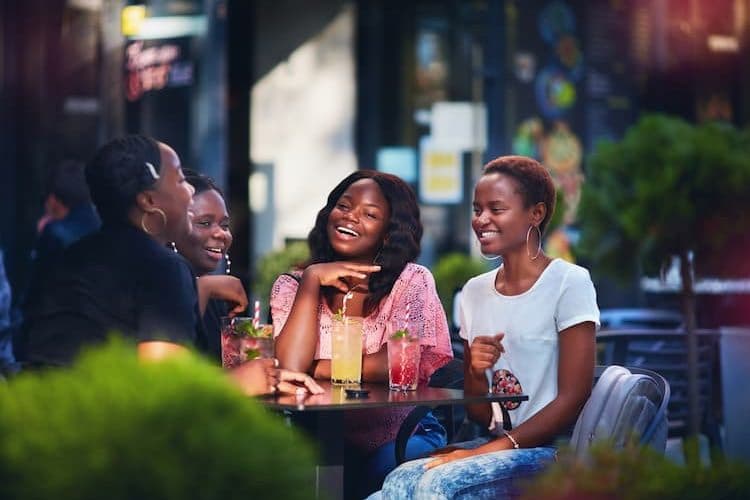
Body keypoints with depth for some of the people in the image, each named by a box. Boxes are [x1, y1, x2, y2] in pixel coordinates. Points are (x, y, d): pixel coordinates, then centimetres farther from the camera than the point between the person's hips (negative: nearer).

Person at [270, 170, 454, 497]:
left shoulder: (411, 281, -1)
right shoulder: (291, 286, 4)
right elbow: (289, 365, -14)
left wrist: (312, 369, -10)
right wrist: (312, 280, -12)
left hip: (400, 439, -2)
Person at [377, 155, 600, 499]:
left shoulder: (569, 282, -5)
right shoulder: (474, 291, 12)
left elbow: (572, 399, -11)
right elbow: (479, 415, 14)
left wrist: (493, 449, -17)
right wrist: (476, 373, -8)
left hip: (553, 451, -5)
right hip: (496, 446, 5)